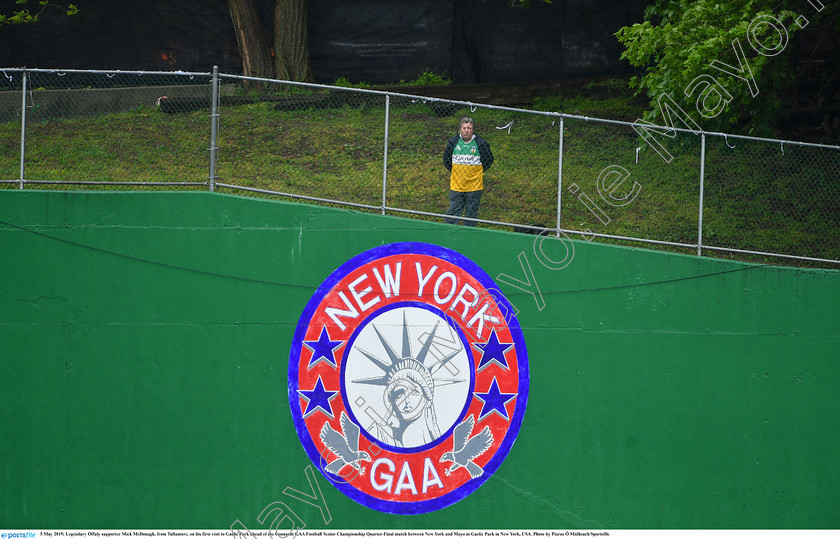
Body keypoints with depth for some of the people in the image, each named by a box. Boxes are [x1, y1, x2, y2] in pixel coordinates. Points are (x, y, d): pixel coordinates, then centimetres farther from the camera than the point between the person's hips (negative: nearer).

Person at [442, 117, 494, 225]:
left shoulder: (481, 144, -5)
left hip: (474, 186, -2)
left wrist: (478, 172, 5)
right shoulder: (453, 142, 2)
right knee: (453, 211, 0)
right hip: (456, 185, 2)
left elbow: (489, 160, 8)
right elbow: (446, 159, 18)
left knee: (471, 213, 5)